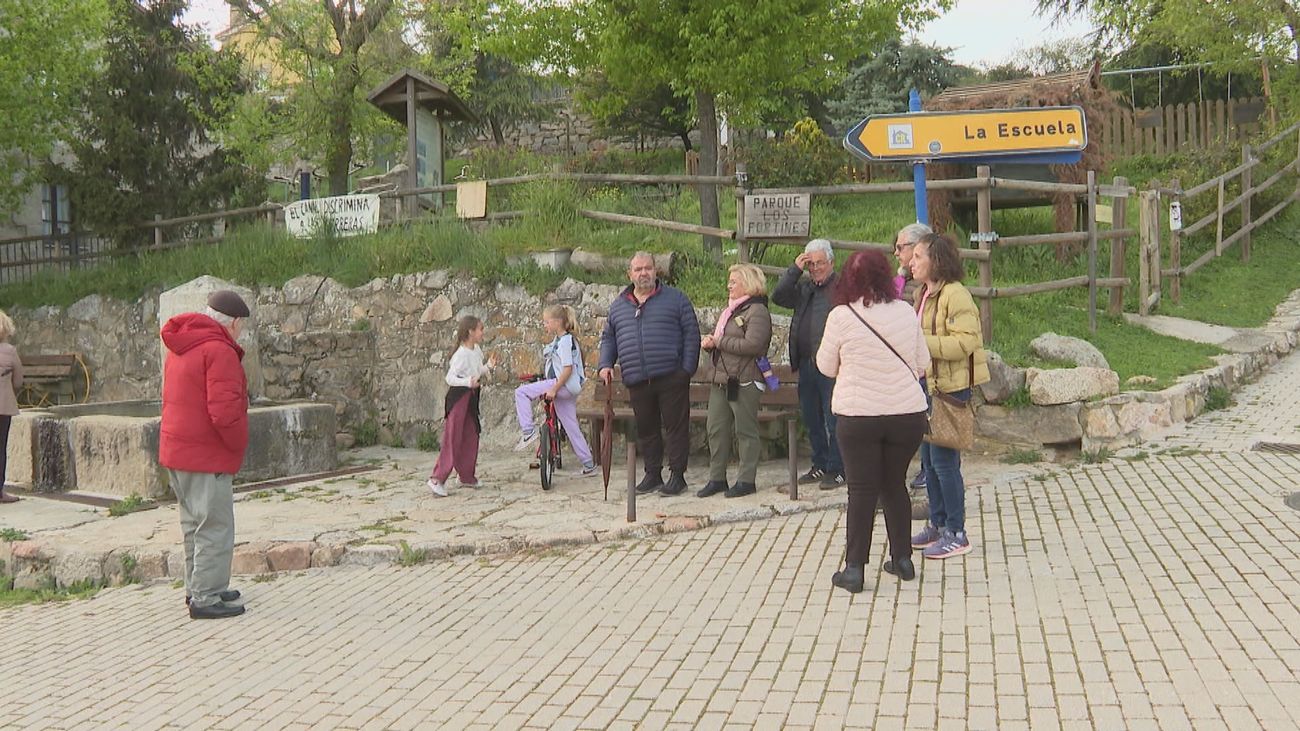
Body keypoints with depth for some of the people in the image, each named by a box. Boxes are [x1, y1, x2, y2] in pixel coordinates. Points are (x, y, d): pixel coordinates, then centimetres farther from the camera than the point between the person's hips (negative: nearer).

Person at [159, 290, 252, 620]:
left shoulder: (179, 349, 15)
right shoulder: (219, 351, -17)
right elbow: (224, 410, -26)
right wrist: (239, 444, -10)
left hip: (176, 452, 10)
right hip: (206, 456, -10)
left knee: (194, 526, 19)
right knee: (215, 528, -3)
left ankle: (197, 588, 29)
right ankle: (206, 599, 0)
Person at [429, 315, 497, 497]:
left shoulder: (477, 351, 8)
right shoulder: (461, 354, -18)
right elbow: (450, 377, -21)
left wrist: (488, 366, 4)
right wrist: (468, 382, -35)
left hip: (472, 397, 9)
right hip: (458, 397, -9)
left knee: (471, 437, 12)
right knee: (452, 439, -9)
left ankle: (466, 476, 23)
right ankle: (437, 478, -5)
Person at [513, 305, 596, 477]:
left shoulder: (566, 340, -12)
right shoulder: (557, 341, 18)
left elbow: (568, 369, -20)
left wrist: (553, 389, -22)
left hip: (564, 385, -10)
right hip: (563, 389, 10)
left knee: (521, 392, -15)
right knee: (571, 428, 12)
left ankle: (528, 431, -18)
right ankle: (589, 465, 16)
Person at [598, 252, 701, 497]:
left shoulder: (675, 298, 5)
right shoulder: (618, 304, 16)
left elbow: (691, 334, 1)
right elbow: (608, 338, 22)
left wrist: (688, 368, -7)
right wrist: (605, 364, 5)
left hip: (671, 378, -4)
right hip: (636, 381, 4)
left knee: (676, 426, -2)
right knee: (645, 429, 9)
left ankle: (678, 475, 6)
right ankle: (652, 474, 19)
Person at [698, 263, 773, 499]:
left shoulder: (757, 311, -9)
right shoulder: (729, 310, 20)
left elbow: (752, 345, -21)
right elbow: (717, 339, 27)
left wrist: (718, 342, -14)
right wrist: (709, 341, 3)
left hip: (743, 381, -9)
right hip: (720, 379, 9)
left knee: (745, 431, 0)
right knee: (716, 430, 8)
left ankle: (747, 481, 8)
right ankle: (716, 478, 17)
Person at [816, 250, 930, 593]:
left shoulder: (841, 317, -10)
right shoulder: (905, 312, -1)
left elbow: (826, 367, 2)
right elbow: (923, 363, 9)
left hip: (857, 416, -3)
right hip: (908, 414, 3)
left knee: (861, 490, 4)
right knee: (895, 484, 17)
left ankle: (854, 568, 6)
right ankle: (902, 559, 24)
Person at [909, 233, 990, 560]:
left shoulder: (955, 295, -16)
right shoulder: (924, 294, 14)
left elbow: (964, 343, -24)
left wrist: (921, 342, -25)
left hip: (951, 389, -10)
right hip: (928, 387, 10)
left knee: (944, 460, -6)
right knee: (929, 460, 14)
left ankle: (956, 534, 4)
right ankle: (937, 525, 26)